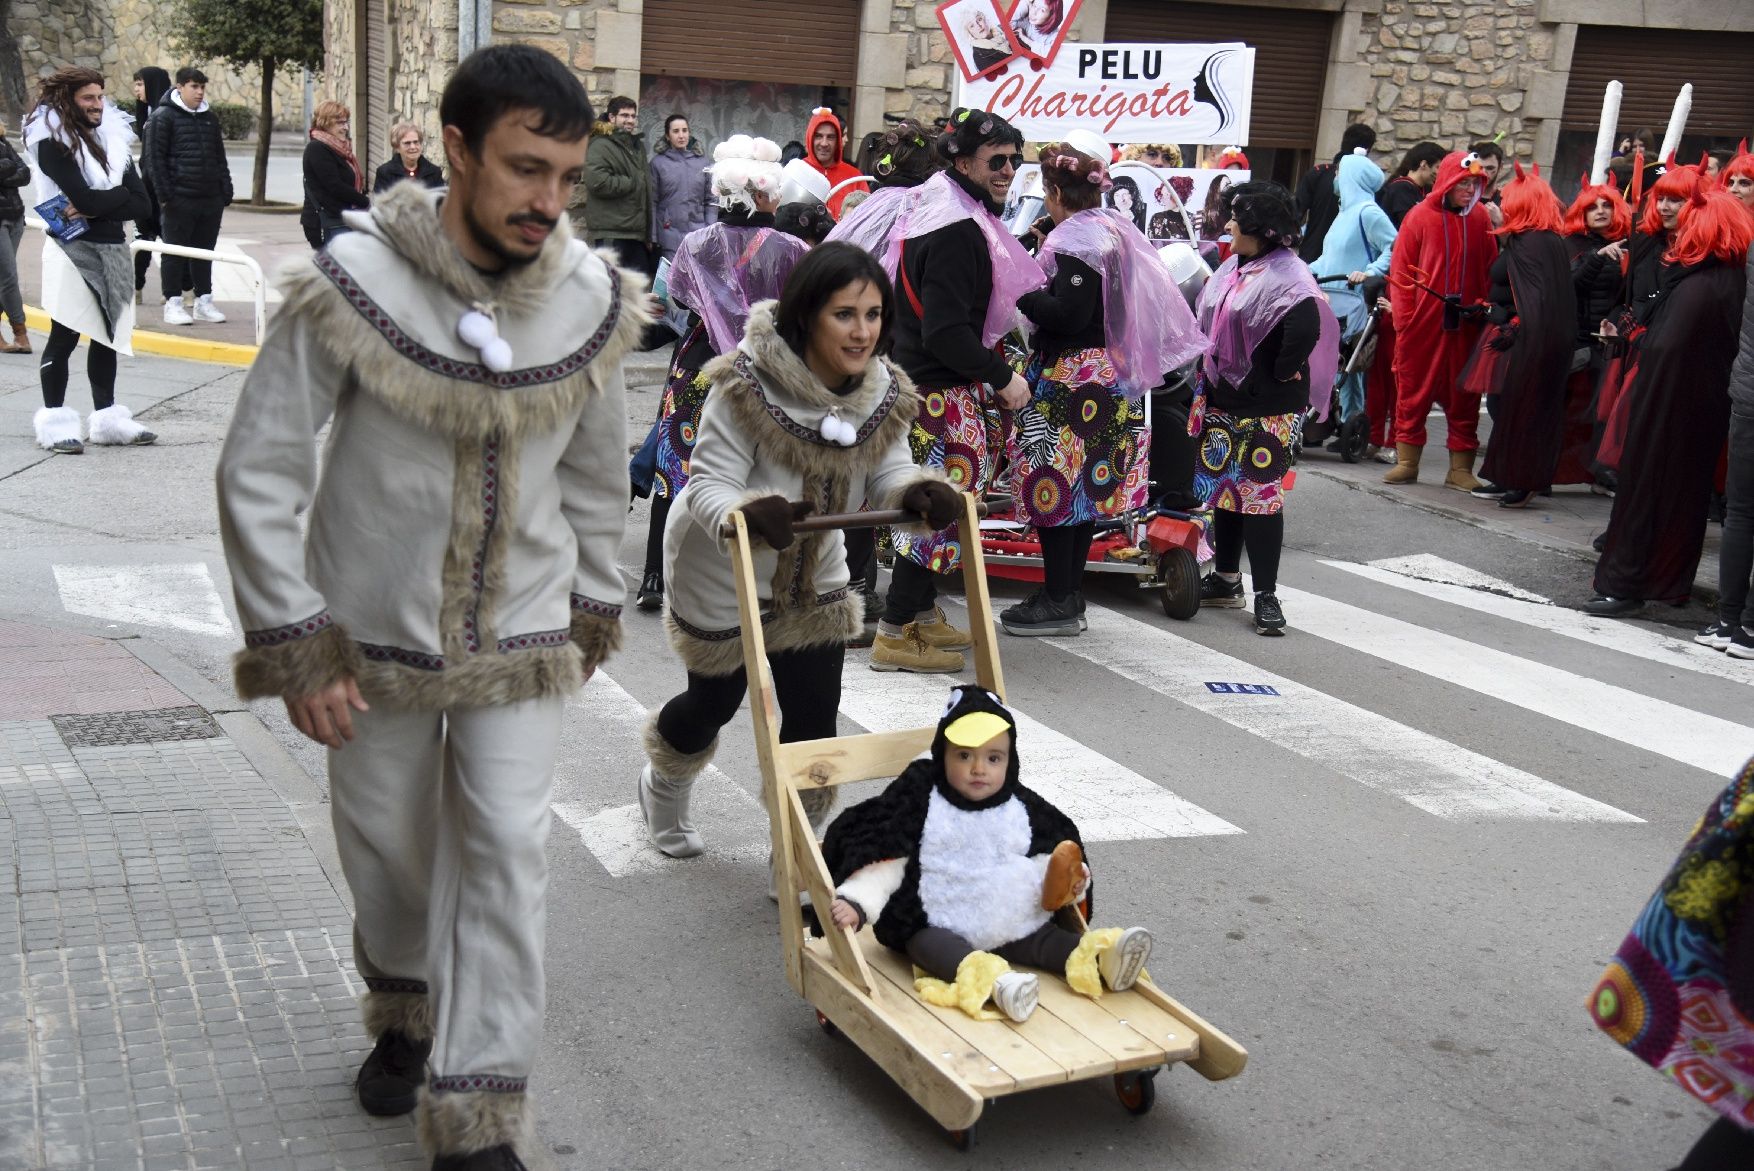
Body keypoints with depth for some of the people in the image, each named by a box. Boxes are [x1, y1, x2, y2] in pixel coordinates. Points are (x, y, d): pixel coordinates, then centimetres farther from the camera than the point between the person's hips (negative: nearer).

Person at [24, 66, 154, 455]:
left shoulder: (114, 139, 10)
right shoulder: (52, 143, -8)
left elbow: (139, 203, 1)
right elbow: (83, 197, -20)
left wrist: (96, 206, -11)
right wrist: (119, 196, -5)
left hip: (112, 249, 6)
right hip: (72, 251, -6)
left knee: (107, 336, 11)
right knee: (64, 336, -3)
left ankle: (106, 418, 20)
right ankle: (54, 422, 4)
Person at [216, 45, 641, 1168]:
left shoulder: (593, 299, -8)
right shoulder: (352, 285, -18)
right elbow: (258, 473, -12)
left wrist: (593, 609, 11)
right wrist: (295, 645, -13)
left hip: (523, 639, 1)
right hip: (374, 638, -1)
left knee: (507, 861, -3)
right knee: (387, 852, 15)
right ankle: (407, 1015, 45)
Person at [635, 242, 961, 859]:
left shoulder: (884, 391, -13)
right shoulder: (746, 388, -31)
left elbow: (888, 473, -11)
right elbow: (709, 485, -30)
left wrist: (917, 491, -36)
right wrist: (745, 513, -53)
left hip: (813, 575, 4)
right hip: (722, 575, -4)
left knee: (815, 712, 0)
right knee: (714, 702, 15)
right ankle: (663, 788, 51)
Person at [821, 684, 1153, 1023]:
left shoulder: (1022, 808, 7)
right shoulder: (920, 803, -3)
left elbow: (1045, 861, 12)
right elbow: (882, 860, -5)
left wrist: (1068, 883, -10)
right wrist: (855, 902, -20)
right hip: (941, 926, -5)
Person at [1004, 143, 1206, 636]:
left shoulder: (1076, 239, -16)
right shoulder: (1114, 227, 14)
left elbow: (1068, 313, -23)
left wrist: (1021, 295, -12)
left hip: (1068, 379, -10)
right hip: (1107, 376, 10)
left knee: (1055, 484, -4)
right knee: (1086, 484, 13)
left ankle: (1058, 601, 0)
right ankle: (1070, 594, 22)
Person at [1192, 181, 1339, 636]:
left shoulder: (1287, 275, -16)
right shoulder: (1231, 268, 11)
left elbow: (1306, 330, -31)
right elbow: (1208, 322, 22)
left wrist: (1280, 375, -20)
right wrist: (1208, 379, 13)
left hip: (1267, 409, -9)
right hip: (1223, 401, 9)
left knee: (1260, 492, -6)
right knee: (1223, 487, 14)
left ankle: (1266, 596, 1)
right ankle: (1226, 579, 26)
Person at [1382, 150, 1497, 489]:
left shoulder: (1480, 220, 5)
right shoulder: (1420, 217, -1)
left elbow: (1490, 270, 8)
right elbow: (1400, 271, -1)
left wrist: (1484, 306, -5)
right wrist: (1403, 317, -7)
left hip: (1465, 323, 2)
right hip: (1422, 321, -2)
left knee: (1463, 395, 6)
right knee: (1413, 389, 6)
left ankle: (1460, 467, 12)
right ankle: (1406, 461, 15)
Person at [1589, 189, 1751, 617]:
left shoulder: (1695, 289, -19)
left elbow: (1664, 351, -22)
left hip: (1668, 411, -7)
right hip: (1708, 414, 7)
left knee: (1645, 485, 0)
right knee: (1688, 490, 16)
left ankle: (1625, 584, 1)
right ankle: (1672, 581, 25)